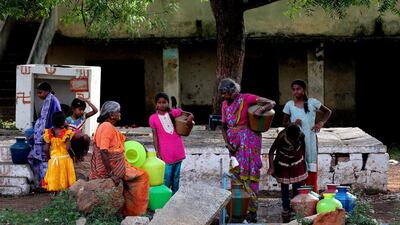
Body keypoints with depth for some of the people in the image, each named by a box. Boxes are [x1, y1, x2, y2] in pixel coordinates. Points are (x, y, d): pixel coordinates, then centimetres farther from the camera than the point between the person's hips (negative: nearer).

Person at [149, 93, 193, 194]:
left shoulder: (174, 113, 2)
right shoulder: (153, 118, -2)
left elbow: (190, 115, 12)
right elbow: (155, 136, -1)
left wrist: (190, 117, -11)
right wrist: (157, 151, -4)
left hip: (178, 150, 3)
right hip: (165, 152, -3)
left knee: (176, 175, 12)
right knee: (167, 176, -7)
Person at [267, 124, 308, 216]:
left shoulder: (301, 136, -27)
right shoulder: (281, 137, -34)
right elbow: (271, 151, -23)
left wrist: (304, 159, 7)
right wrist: (271, 167, -28)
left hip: (297, 161, 2)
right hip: (283, 162, -2)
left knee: (297, 184, 4)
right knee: (284, 185, 5)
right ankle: (285, 207, 17)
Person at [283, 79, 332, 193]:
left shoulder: (312, 102, -2)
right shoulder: (289, 105, 1)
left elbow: (328, 112, 10)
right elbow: (284, 123, 8)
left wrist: (321, 123, -5)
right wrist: (293, 123, -13)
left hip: (310, 140, -1)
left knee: (312, 167, 0)